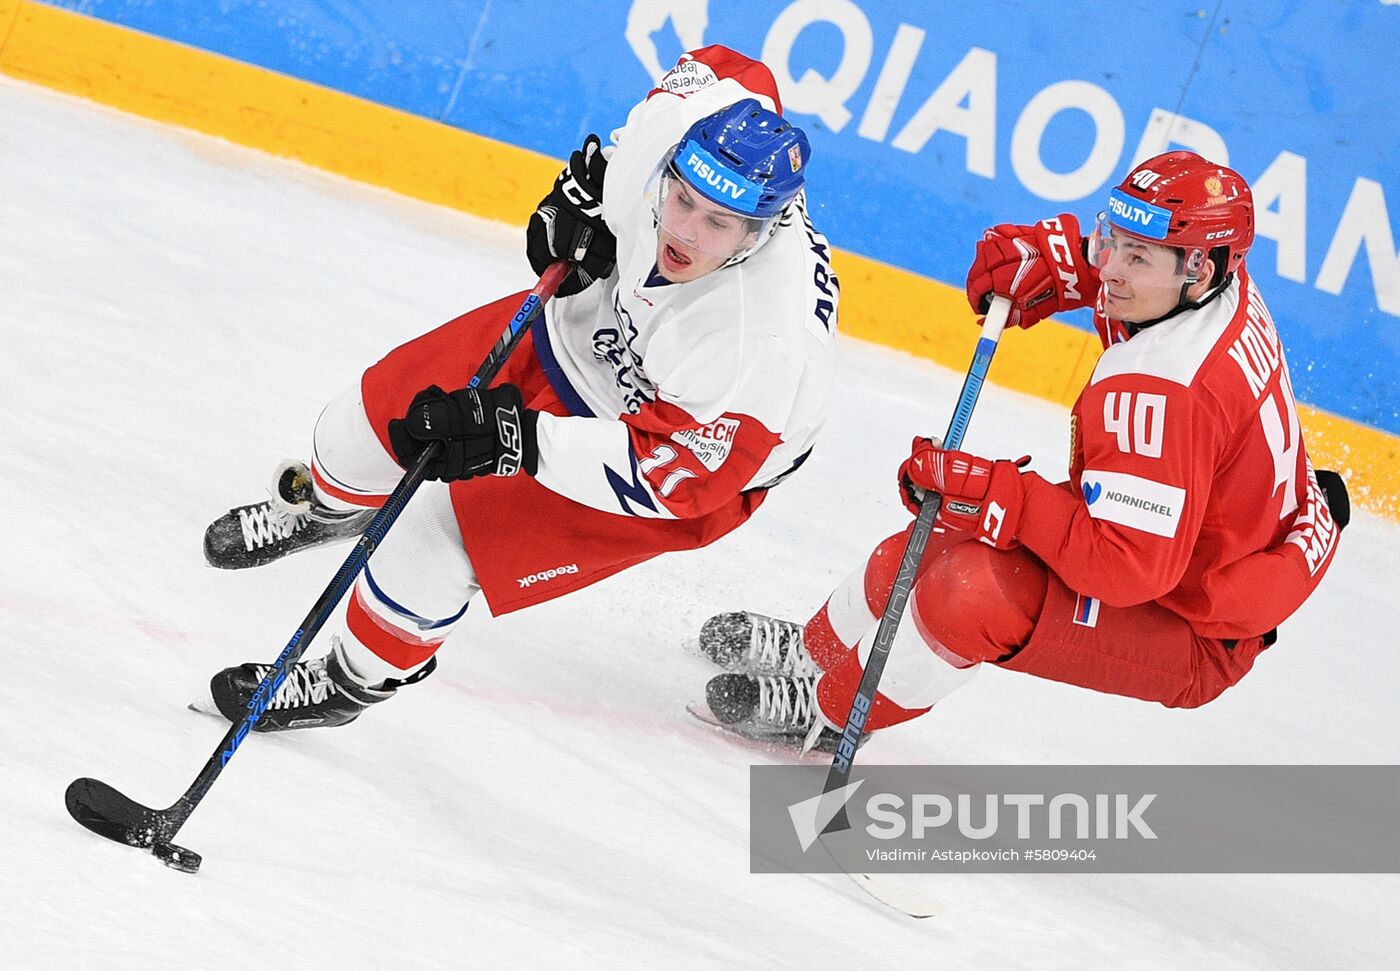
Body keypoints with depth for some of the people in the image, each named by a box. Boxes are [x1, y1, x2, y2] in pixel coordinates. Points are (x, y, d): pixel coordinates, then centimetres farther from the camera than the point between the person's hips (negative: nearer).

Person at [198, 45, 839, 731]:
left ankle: (355, 682, 19)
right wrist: (584, 188, -12)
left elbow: (671, 474, -35)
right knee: (379, 411, 16)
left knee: (433, 536, -14)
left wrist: (516, 439, -43)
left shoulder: (768, 342, -43)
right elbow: (722, 69, -5)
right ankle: (326, 504, 55)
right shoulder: (683, 123, -29)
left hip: (690, 449, -6)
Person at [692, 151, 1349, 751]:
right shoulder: (1221, 279, -9)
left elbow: (1131, 565, -37)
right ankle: (815, 649, 44)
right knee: (927, 546, 14)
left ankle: (827, 713, 0)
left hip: (1193, 638, -10)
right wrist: (1044, 257, -8)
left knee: (972, 590, -28)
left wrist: (994, 495, -34)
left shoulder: (1159, 394, -37)